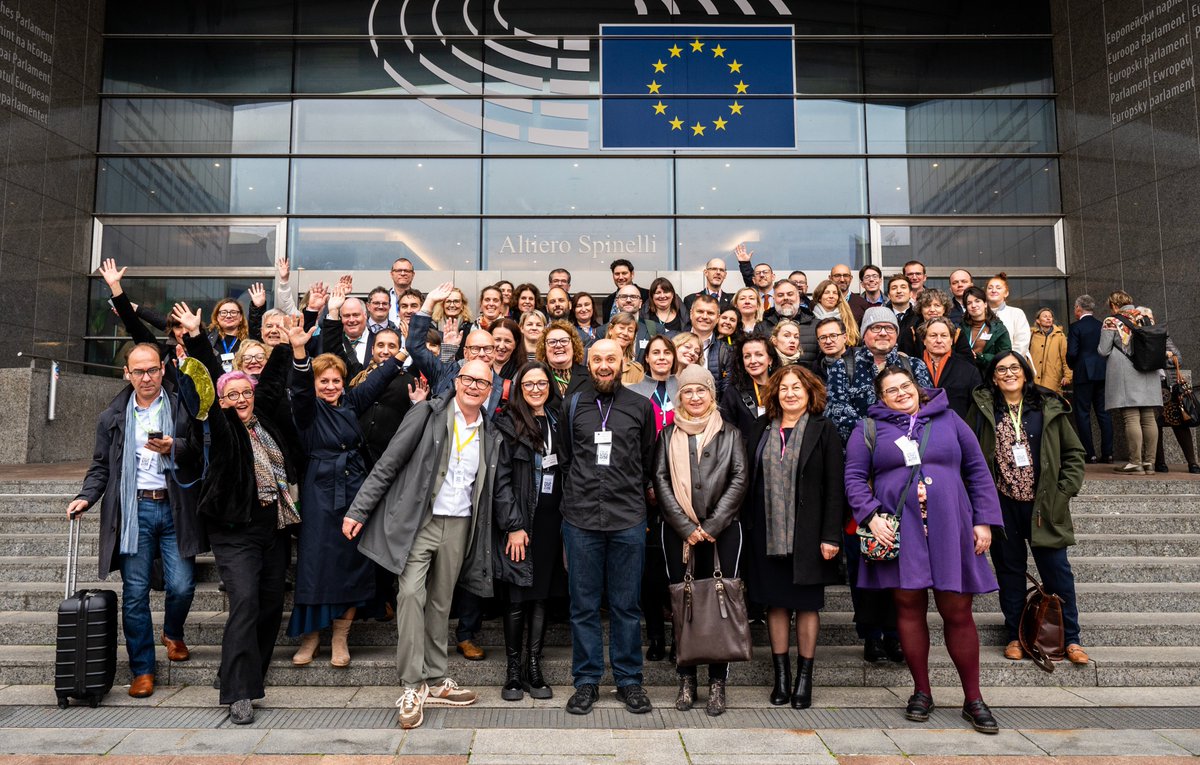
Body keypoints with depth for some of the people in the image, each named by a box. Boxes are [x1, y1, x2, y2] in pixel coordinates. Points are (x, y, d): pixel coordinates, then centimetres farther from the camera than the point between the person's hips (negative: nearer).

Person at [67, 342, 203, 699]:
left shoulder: (184, 408, 3)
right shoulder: (113, 417, 12)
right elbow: (101, 466, 16)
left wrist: (174, 449, -17)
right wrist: (86, 496, 1)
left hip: (174, 507, -2)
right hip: (133, 509, 2)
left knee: (182, 586, -5)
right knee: (135, 593, 2)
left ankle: (173, 634, 28)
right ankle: (142, 670, 14)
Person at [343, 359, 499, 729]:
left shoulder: (489, 436, 9)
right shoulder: (428, 414, -3)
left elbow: (487, 494, 14)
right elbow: (388, 463, -5)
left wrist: (485, 546, 9)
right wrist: (358, 510, -10)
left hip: (458, 527, 4)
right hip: (418, 521, -4)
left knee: (440, 602, 10)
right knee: (411, 593, -12)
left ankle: (435, 681, 21)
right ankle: (413, 687, -3)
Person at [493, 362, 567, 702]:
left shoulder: (557, 422, 11)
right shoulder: (508, 425, -3)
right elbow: (501, 479, -7)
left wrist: (567, 519, 6)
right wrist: (513, 526, -12)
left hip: (551, 521, 4)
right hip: (520, 523, -4)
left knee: (541, 595, 8)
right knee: (518, 598, 0)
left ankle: (534, 668, 17)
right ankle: (513, 671, 12)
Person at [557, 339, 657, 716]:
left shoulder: (640, 406, 7)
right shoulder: (573, 405, 8)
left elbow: (648, 461, 13)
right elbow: (564, 458, 15)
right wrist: (580, 494, 12)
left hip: (628, 519, 0)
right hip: (580, 518, 1)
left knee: (626, 605, 6)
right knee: (584, 605, 6)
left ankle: (629, 679, 19)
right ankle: (587, 680, 18)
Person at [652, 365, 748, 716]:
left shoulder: (729, 433, 8)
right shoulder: (669, 434, 10)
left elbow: (739, 480, 0)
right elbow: (660, 480, 2)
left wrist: (712, 525, -9)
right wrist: (686, 526, -7)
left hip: (722, 530, -1)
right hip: (677, 532, 1)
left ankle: (718, 682, 7)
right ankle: (686, 680, 13)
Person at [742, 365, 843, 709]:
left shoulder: (823, 430, -1)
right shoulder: (760, 429, 8)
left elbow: (834, 486, -5)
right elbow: (748, 478, 7)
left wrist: (831, 535, -11)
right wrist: (748, 525, 0)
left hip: (808, 533, -3)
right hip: (768, 533, 3)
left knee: (807, 604, 6)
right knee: (775, 602, 8)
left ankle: (804, 677, 18)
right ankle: (781, 675, 19)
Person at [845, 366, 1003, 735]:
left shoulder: (948, 420, 10)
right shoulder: (870, 428, 6)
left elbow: (978, 471, 10)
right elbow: (854, 476, 2)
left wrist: (984, 521, 4)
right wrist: (870, 515, -12)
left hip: (950, 530, 1)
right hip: (899, 532, 0)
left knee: (958, 613, 3)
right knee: (909, 608, 6)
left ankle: (973, 699, 16)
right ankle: (922, 692, 21)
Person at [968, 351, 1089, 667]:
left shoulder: (1048, 407, 4)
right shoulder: (983, 408, 3)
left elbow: (1073, 452, 8)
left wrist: (1065, 490, -1)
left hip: (1044, 504, 0)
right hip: (1002, 504, 0)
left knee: (1057, 570, 2)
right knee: (1009, 570, 9)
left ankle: (1071, 639, 16)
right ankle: (1015, 636, 21)